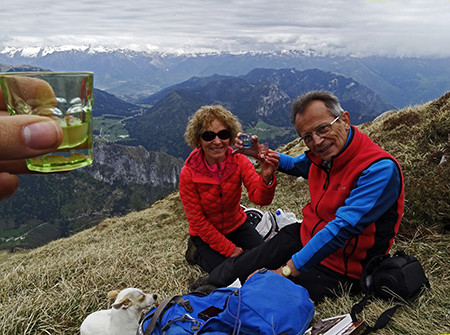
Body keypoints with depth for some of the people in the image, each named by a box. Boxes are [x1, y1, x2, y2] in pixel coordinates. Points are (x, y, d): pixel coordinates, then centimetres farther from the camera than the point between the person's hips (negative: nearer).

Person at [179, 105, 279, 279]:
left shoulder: (239, 161, -18)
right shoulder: (188, 174, -25)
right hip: (206, 234, -3)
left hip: (237, 224, 3)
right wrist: (229, 249, -17)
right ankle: (197, 251, 14)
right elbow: (197, 220, -18)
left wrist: (266, 177, -51)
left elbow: (260, 198, -29)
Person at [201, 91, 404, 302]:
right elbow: (294, 165, 22)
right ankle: (206, 288, 32)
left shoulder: (379, 169, -27)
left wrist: (288, 269, -30)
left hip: (337, 267, -6)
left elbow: (343, 228, -32)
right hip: (305, 237, 6)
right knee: (233, 271, 2)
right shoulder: (323, 154, -3)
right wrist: (259, 154, 7)